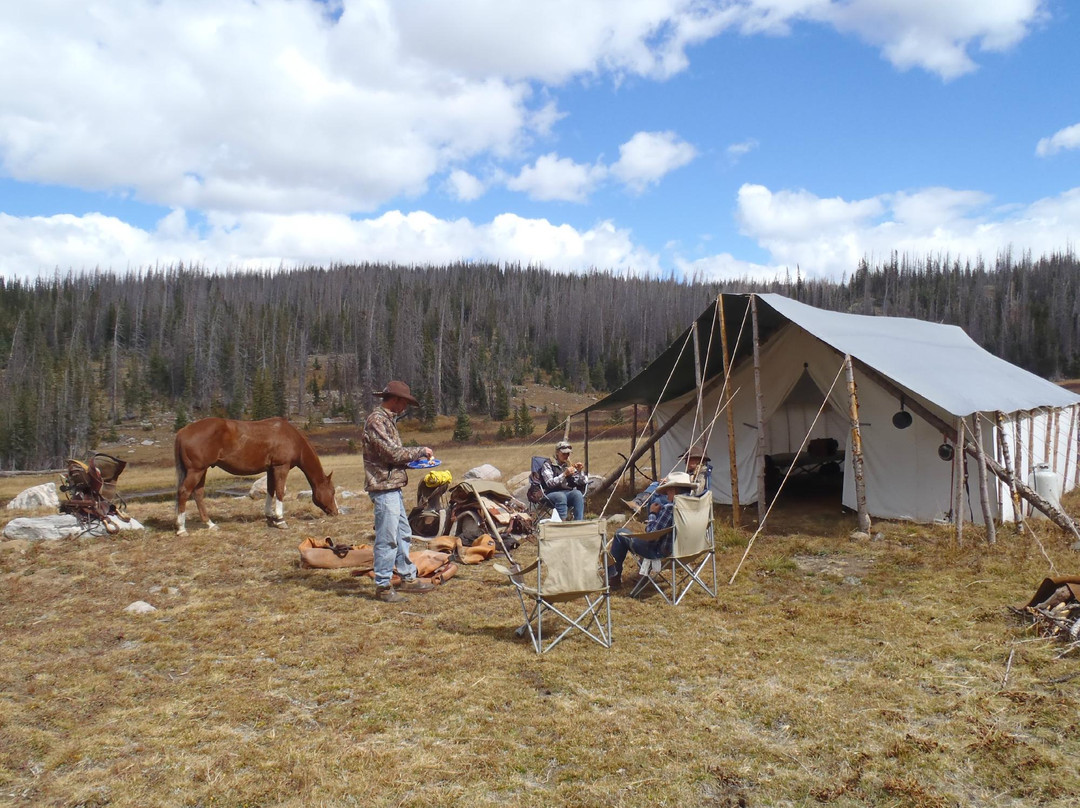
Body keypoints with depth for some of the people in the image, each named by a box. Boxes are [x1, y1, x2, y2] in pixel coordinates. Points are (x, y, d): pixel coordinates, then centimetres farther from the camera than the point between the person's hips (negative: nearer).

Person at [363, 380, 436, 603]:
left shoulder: (388, 419, 17)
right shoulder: (376, 420, -15)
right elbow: (393, 453, -20)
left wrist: (414, 458, 6)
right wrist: (420, 451, -8)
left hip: (393, 487, 11)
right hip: (384, 487, -11)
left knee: (403, 534, 17)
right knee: (387, 539, -4)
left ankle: (408, 578, 27)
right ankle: (382, 586, 5)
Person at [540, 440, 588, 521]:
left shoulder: (570, 465, 17)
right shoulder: (548, 464, 4)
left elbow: (584, 482, 13)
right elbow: (549, 483, -12)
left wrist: (580, 471, -5)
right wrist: (564, 474, -22)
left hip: (569, 493, 3)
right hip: (552, 493, -3)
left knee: (578, 493, -30)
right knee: (561, 496, -37)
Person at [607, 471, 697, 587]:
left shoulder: (669, 508, -26)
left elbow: (651, 534, -21)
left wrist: (652, 514, -6)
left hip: (663, 553, -8)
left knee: (620, 534, 6)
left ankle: (612, 576, 21)